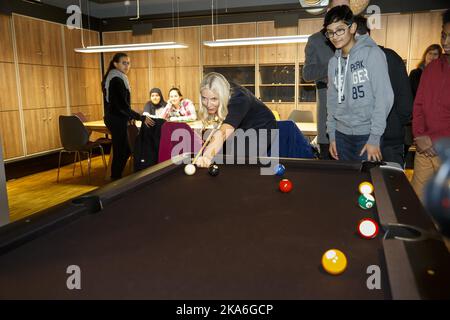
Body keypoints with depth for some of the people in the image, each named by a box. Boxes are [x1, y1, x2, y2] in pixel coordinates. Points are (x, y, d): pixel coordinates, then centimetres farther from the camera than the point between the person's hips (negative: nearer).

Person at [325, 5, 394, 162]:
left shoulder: (372, 54, -7)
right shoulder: (333, 62, 10)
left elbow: (384, 97, -12)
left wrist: (374, 137, -15)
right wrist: (331, 135, 10)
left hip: (366, 134, -5)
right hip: (341, 134, 5)